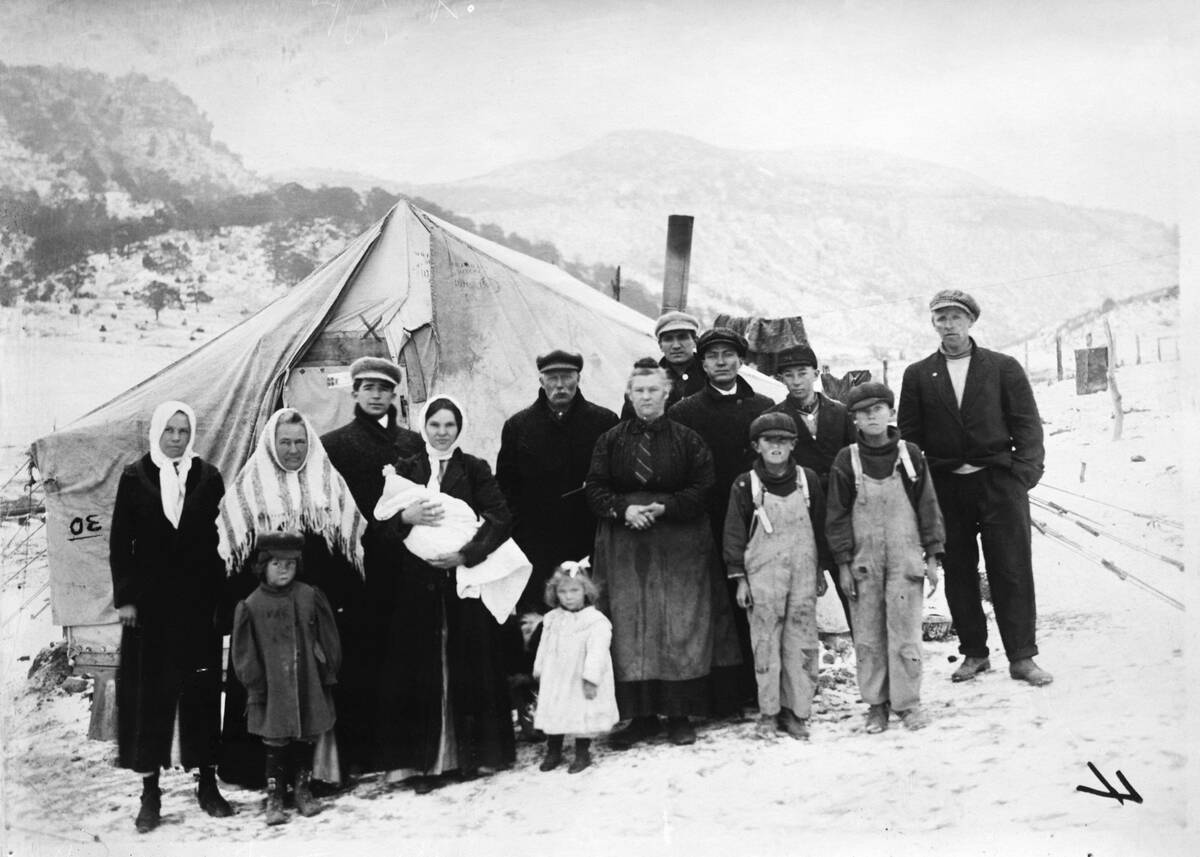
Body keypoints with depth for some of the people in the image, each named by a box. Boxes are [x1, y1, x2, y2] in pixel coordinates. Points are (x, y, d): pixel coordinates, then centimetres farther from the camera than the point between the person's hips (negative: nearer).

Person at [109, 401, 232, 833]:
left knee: (202, 690, 4)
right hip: (149, 603, 0)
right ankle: (150, 791, 11)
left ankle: (207, 782, 16)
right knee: (149, 692, 3)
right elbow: (119, 542, 3)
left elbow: (222, 538, 4)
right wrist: (124, 597, -4)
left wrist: (221, 597, -2)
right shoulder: (135, 478, 2)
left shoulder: (208, 477, 4)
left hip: (199, 602, 0)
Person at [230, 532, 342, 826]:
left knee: (306, 742, 11)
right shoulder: (251, 606, -5)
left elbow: (329, 639, 6)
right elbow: (243, 653, -1)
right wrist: (256, 686, -3)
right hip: (273, 692, -2)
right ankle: (274, 799, 13)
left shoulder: (310, 598, 0)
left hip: (309, 689, 2)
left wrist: (328, 675, 5)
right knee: (275, 746, 2)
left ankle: (302, 790, 27)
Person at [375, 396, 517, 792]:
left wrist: (466, 554, -15)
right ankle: (422, 760, 5)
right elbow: (381, 520, 3)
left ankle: (471, 752, 13)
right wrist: (406, 517, -18)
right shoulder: (405, 470, 11)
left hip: (464, 578, -1)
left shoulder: (475, 470, 6)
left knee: (468, 666, 2)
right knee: (420, 667, -1)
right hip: (417, 583, 1)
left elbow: (500, 518, -4)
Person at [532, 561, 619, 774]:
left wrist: (591, 679, -22)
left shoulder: (596, 621, -13)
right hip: (555, 682, 5)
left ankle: (582, 754, 19)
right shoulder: (551, 619, 5)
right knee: (553, 716, 10)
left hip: (580, 682, -5)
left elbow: (597, 652, -18)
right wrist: (539, 671, 14)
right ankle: (553, 752, 26)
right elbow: (544, 648, 13)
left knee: (583, 716, 2)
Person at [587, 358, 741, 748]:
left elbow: (703, 488, -2)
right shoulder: (611, 440, 7)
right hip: (625, 547, 2)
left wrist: (665, 507, -16)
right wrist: (623, 509, -14)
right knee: (629, 629, 1)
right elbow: (595, 488, 5)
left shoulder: (687, 440, 2)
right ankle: (641, 715, 10)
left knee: (680, 628, -1)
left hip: (679, 545, -1)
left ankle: (680, 715, 9)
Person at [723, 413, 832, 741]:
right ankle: (768, 713, 10)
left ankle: (796, 711, 11)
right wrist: (739, 578, -2)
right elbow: (734, 533, 2)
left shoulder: (808, 480, 6)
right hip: (762, 574, -2)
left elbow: (820, 526, 12)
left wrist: (821, 569, 11)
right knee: (765, 642, 0)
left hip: (803, 571, 2)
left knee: (802, 640, 2)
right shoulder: (745, 485, 0)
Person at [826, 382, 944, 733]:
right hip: (864, 562, 0)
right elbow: (837, 515, 2)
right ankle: (876, 703, 18)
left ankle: (907, 701, 14)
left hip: (905, 559, 0)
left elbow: (928, 506, 5)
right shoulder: (846, 461, -1)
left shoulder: (910, 455, 0)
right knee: (867, 635, 6)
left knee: (905, 632, 1)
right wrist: (843, 563, -2)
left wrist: (932, 556, 2)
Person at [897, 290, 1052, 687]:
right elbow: (909, 435, 6)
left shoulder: (1004, 367, 6)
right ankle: (973, 653, 19)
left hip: (999, 481, -1)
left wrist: (1025, 472, -9)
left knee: (1013, 571, -1)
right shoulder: (917, 375, 8)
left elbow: (1027, 424, 3)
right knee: (958, 573, 7)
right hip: (945, 486, 1)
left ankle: (1022, 656, 7)